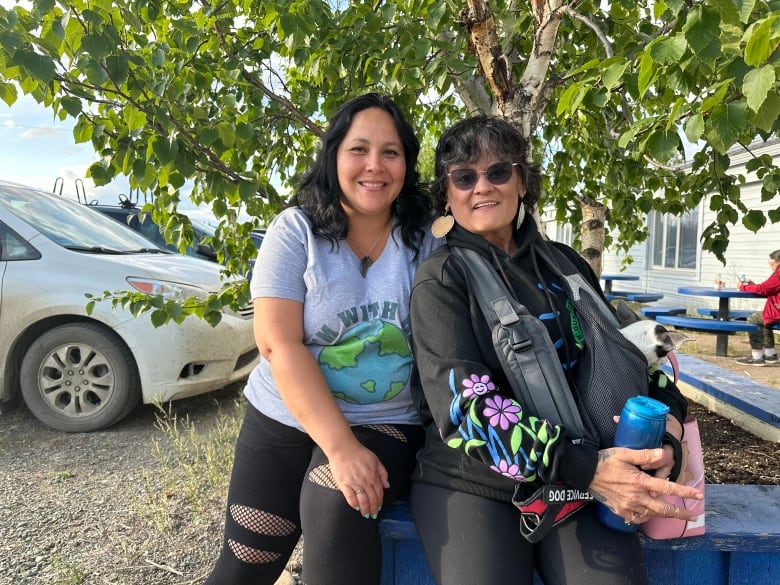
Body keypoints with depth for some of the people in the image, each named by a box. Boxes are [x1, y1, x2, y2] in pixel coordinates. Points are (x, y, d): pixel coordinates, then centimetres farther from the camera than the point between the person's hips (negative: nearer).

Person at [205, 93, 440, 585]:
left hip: (387, 425, 0)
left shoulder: (428, 238, -2)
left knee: (337, 507, -28)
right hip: (285, 421, 1)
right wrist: (340, 447, -21)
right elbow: (279, 344, -15)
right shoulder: (296, 231, -7)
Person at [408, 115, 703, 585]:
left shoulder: (565, 264, 10)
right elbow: (463, 402, -15)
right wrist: (584, 469, -23)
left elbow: (624, 350, 16)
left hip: (583, 475, 3)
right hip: (470, 481, -3)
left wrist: (668, 416, -5)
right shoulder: (442, 277, -4)